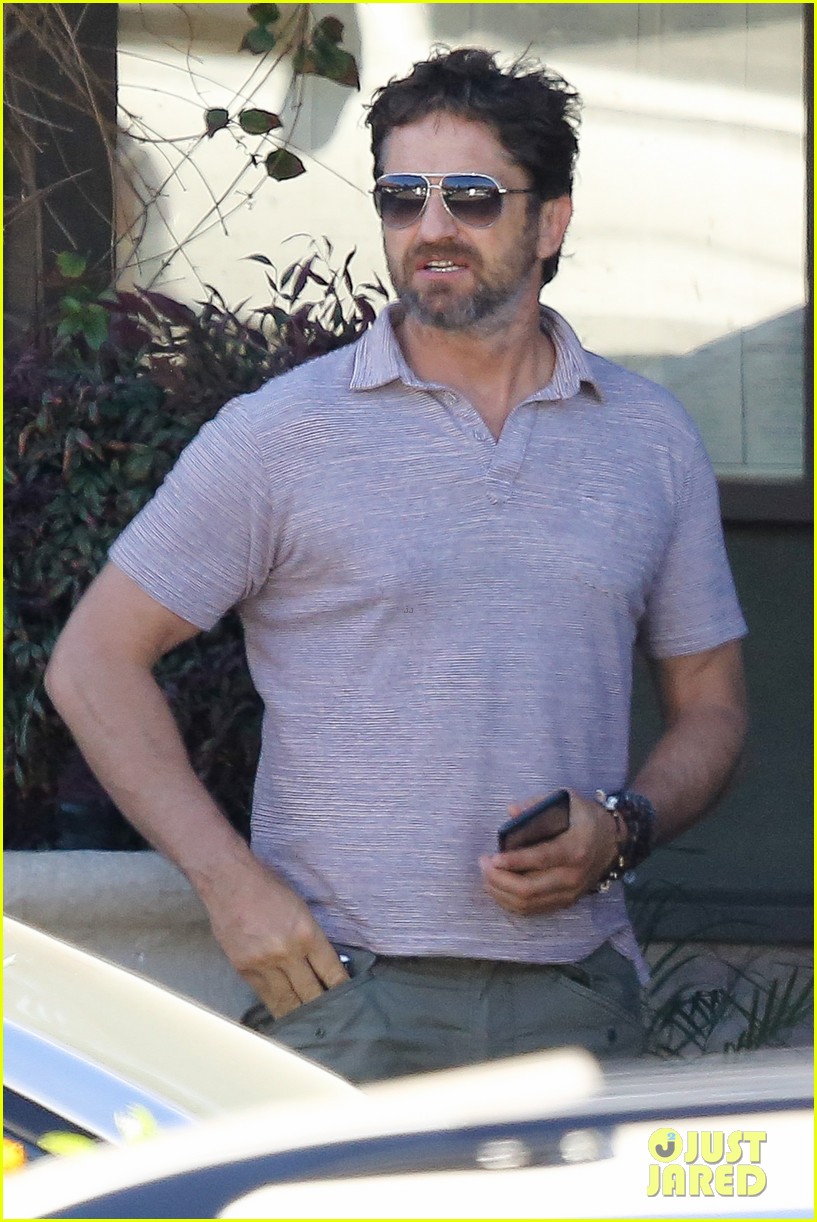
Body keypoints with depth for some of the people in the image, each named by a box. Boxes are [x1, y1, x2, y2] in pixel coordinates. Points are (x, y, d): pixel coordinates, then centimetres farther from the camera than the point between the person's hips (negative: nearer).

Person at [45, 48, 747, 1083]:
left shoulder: (652, 439, 11)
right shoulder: (282, 433, 2)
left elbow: (710, 704, 18)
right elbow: (93, 663, 2)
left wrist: (620, 830, -3)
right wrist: (231, 881, -8)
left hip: (575, 1004, 3)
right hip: (345, 996, -3)